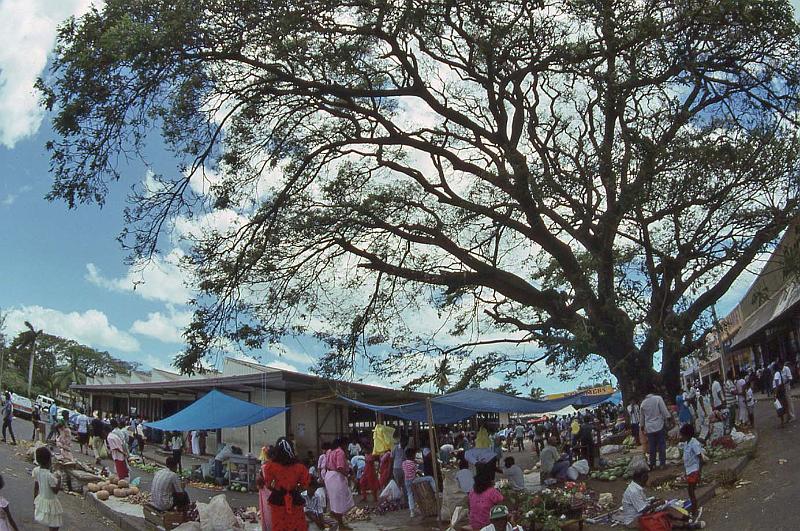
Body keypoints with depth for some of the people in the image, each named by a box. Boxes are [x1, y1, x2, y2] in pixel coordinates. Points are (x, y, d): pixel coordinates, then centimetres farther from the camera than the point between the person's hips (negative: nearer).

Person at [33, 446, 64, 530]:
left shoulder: (36, 470, -11)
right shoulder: (50, 476, -32)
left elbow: (35, 488, 3)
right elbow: (56, 491, -20)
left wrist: (34, 501, 15)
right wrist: (59, 479, -11)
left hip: (41, 500, 7)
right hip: (50, 502, -7)